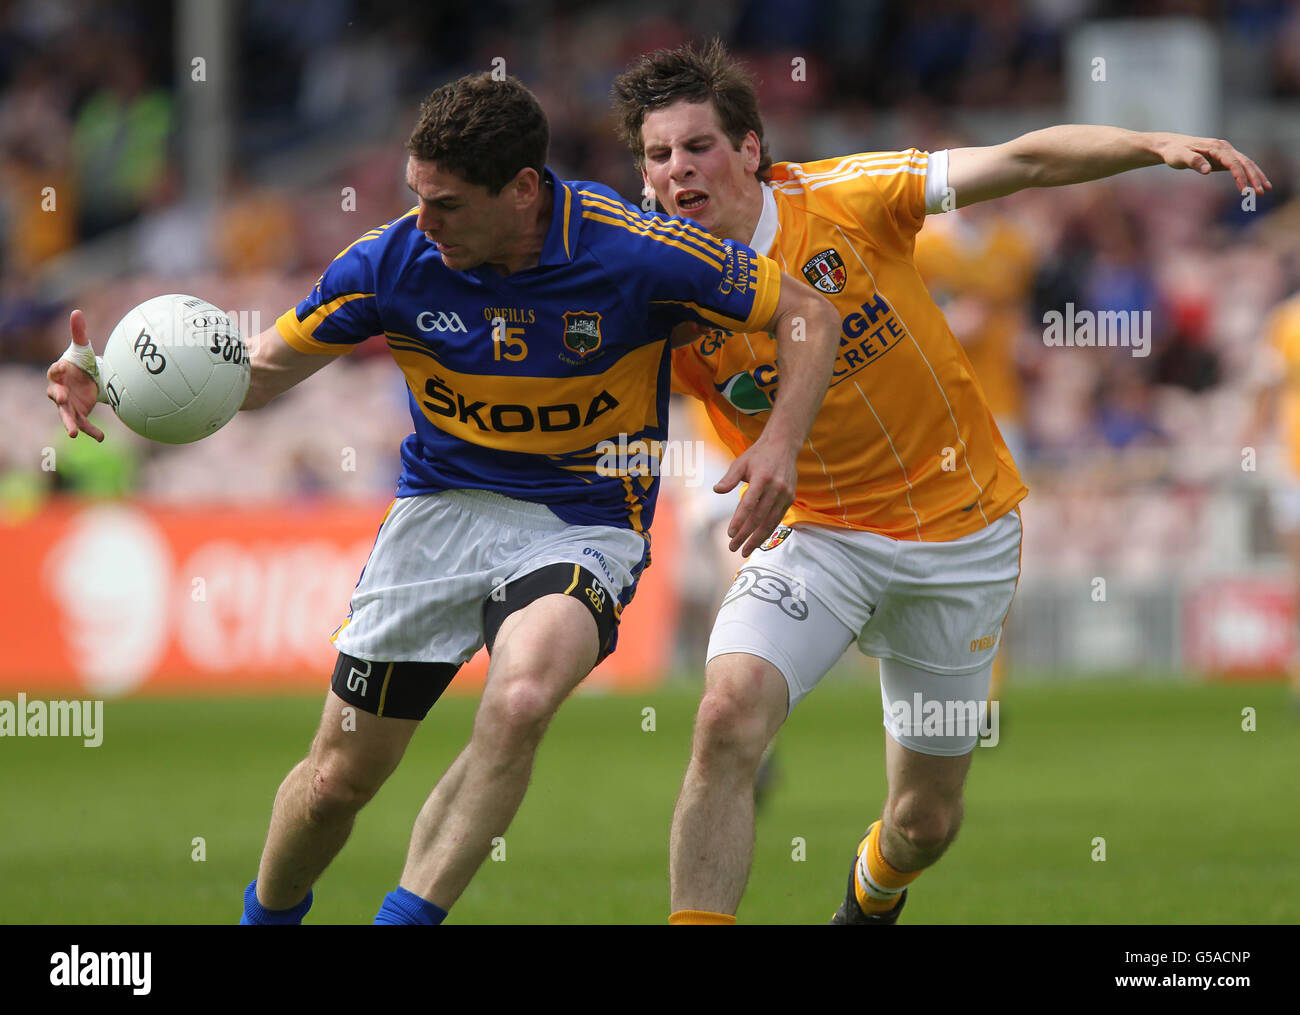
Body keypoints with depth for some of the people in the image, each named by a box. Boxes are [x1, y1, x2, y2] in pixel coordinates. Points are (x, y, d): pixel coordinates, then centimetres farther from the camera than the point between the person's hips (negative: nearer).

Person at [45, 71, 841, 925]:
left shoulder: (637, 252, -19)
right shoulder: (392, 262, -11)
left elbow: (808, 315, -7)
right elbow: (261, 371, 1)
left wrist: (783, 441, -24)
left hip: (583, 524, -3)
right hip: (441, 508, 3)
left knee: (519, 702, -35)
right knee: (340, 775, 5)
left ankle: (407, 917, -25)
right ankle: (269, 914, 36)